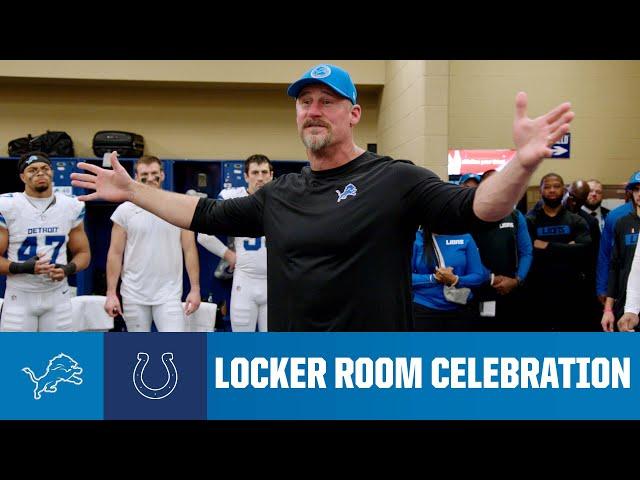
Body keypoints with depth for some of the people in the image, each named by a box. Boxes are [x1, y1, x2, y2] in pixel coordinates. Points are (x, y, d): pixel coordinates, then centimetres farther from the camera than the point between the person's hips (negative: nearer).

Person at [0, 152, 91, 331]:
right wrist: (24, 267, -22)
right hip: (19, 297, -3)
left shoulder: (71, 206, 4)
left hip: (58, 296, 3)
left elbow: (83, 253, 11)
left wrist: (68, 269, -10)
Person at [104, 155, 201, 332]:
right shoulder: (125, 211, 0)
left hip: (169, 294, -1)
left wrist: (195, 288, -4)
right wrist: (111, 293, -5)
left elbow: (190, 250, 1)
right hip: (134, 295, 1)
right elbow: (115, 254, 1)